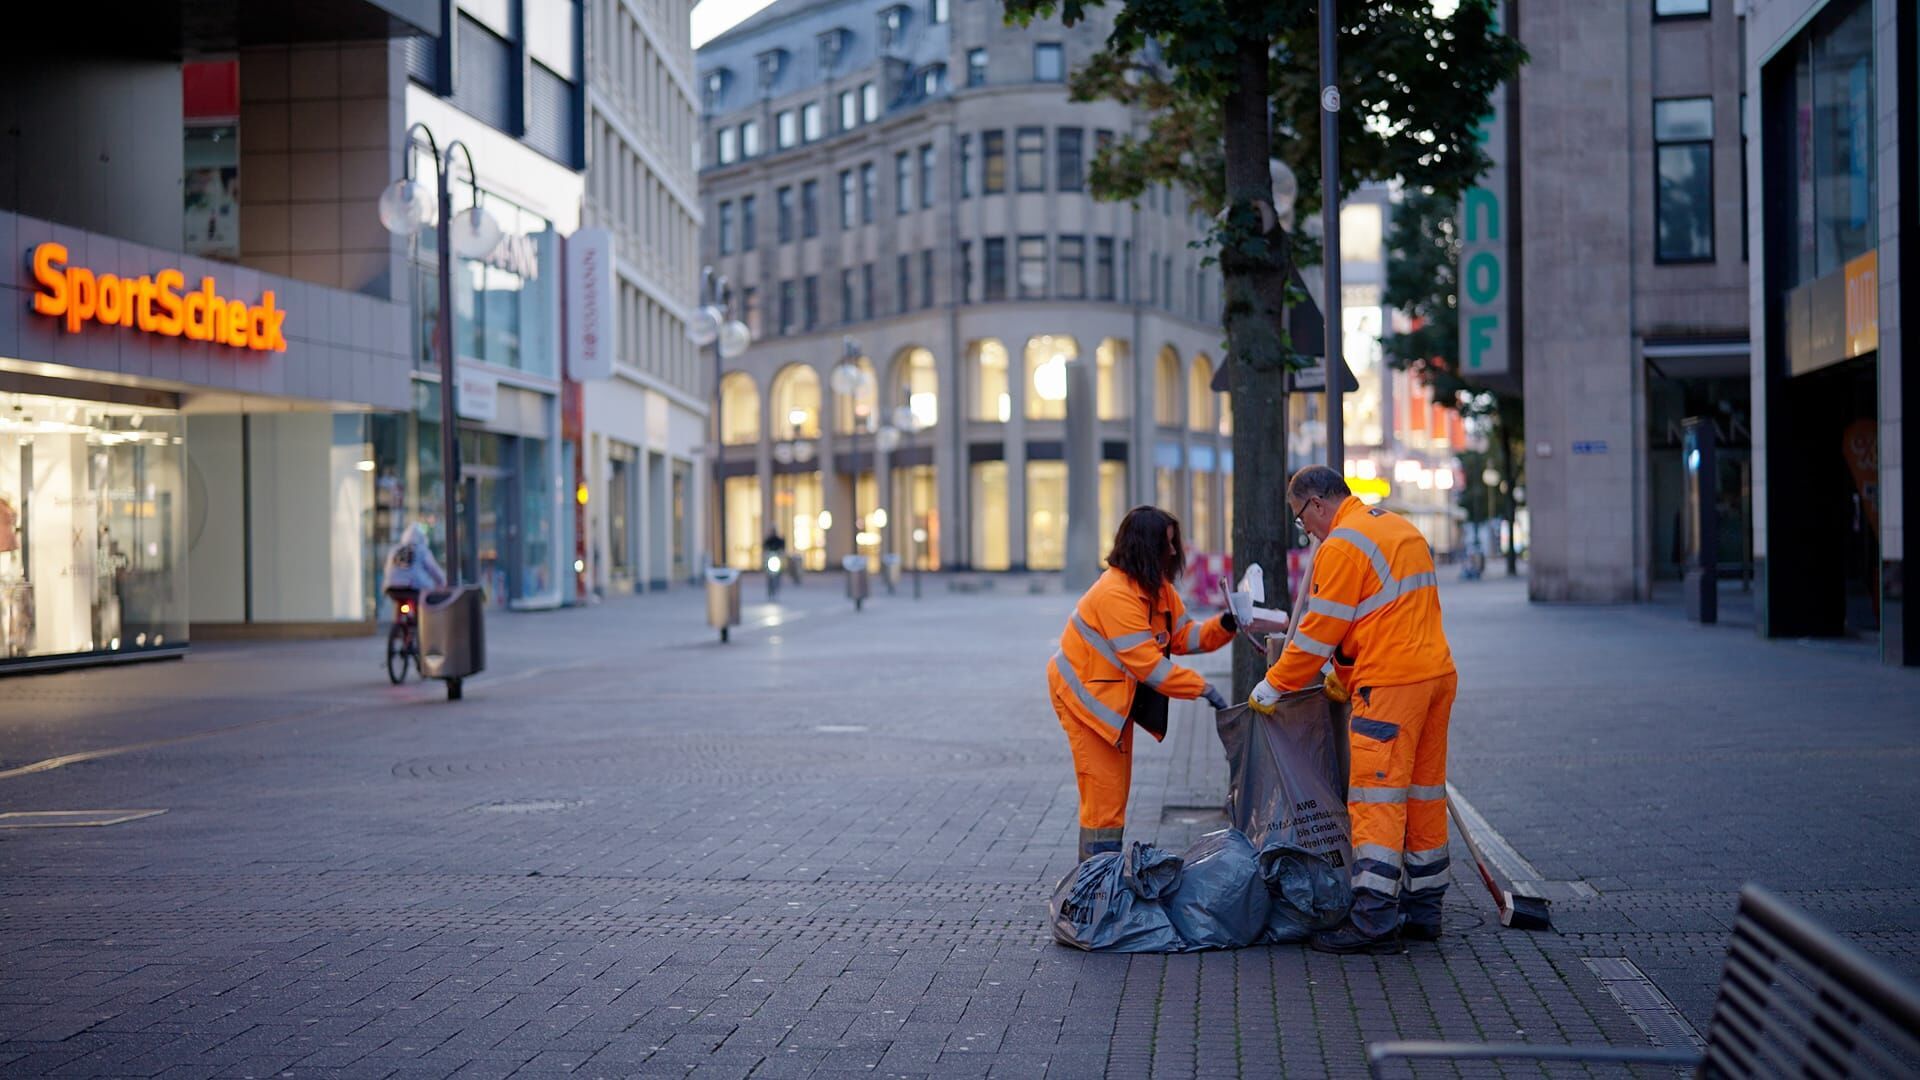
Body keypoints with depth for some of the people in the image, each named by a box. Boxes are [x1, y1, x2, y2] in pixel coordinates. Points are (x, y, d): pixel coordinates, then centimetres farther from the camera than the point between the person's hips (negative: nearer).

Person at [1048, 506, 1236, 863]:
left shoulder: (1158, 587, 3)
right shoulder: (1116, 594, -28)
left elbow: (1182, 636, 1)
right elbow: (1148, 664, -30)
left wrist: (1223, 626, -16)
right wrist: (1202, 688, -27)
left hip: (1117, 696, 10)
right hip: (1085, 693, -10)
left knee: (1117, 786, 14)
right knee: (1103, 786, -8)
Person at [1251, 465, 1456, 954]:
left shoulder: (1342, 546, -10)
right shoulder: (1401, 528, 19)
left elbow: (1318, 633, -9)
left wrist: (1273, 687, 1)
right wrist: (1345, 675, 25)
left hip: (1391, 683, -9)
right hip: (1437, 672, 9)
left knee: (1377, 797, -7)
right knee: (1424, 793, 14)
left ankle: (1374, 921, -9)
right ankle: (1422, 909, 20)